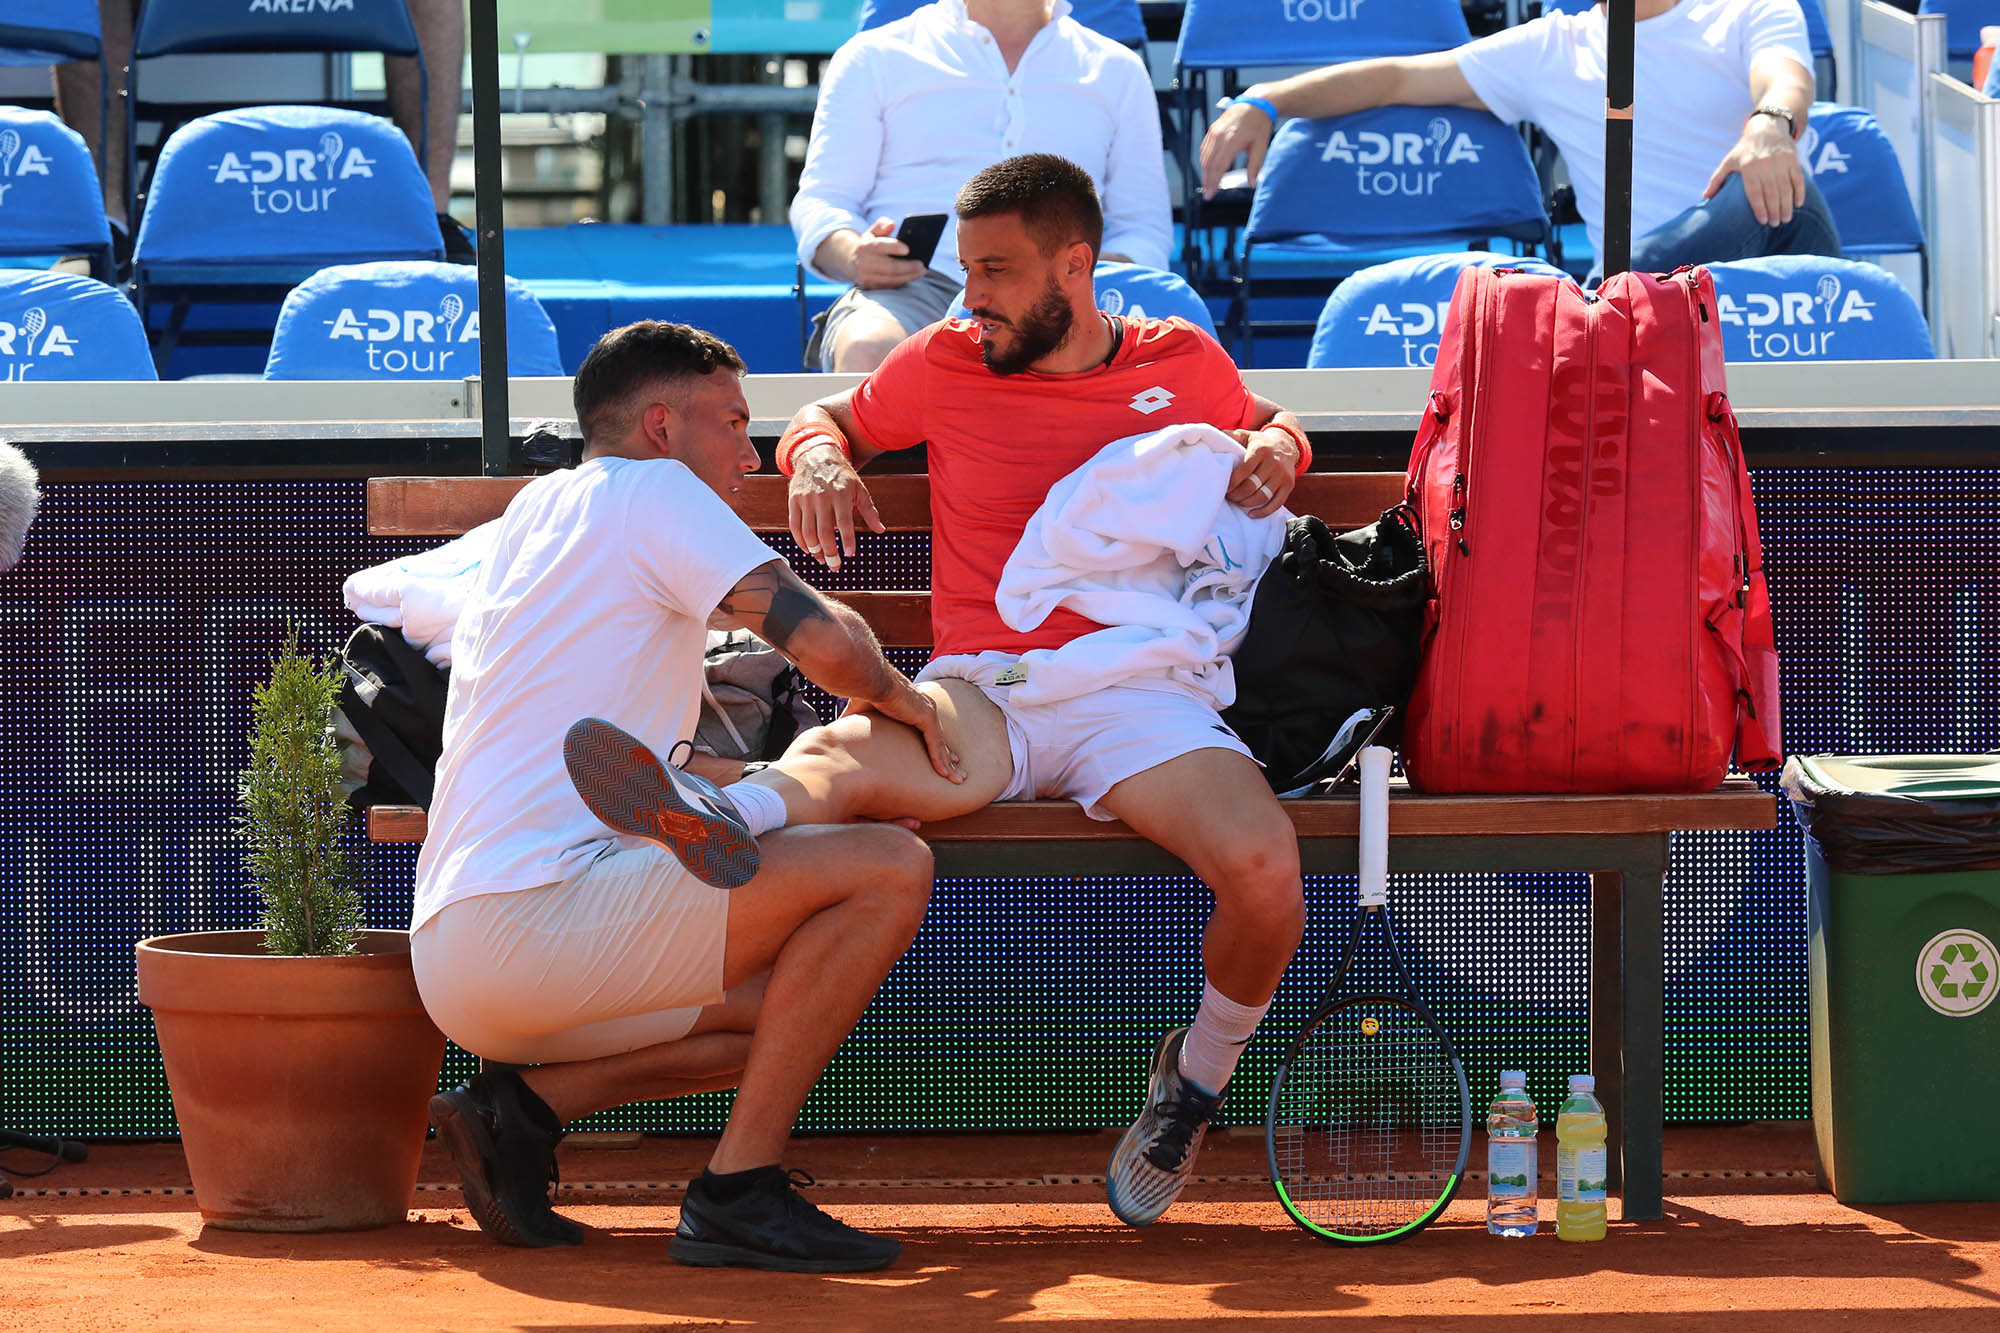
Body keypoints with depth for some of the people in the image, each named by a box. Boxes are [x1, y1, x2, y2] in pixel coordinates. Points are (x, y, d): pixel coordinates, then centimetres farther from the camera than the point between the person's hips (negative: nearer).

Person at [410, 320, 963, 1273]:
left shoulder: (531, 511, 27)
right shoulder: (650, 489, 1)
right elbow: (829, 642, -10)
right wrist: (891, 693, 13)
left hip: (453, 957, 10)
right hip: (534, 919, -10)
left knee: (786, 1008, 24)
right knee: (890, 869, -10)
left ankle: (525, 1100, 6)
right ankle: (737, 1192, -12)